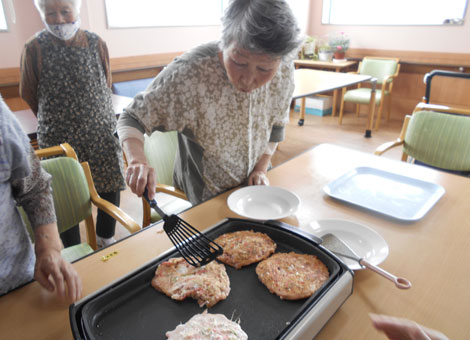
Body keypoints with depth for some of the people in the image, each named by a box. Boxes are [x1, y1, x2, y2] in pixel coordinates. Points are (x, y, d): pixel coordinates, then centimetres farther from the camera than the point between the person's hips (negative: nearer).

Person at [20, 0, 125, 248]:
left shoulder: (96, 44, -1)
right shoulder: (35, 48, -7)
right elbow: (29, 95, 4)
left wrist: (99, 120, 14)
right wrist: (54, 122, 12)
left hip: (102, 135, 3)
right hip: (59, 139, -2)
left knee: (110, 188, 11)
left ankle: (106, 238, 36)